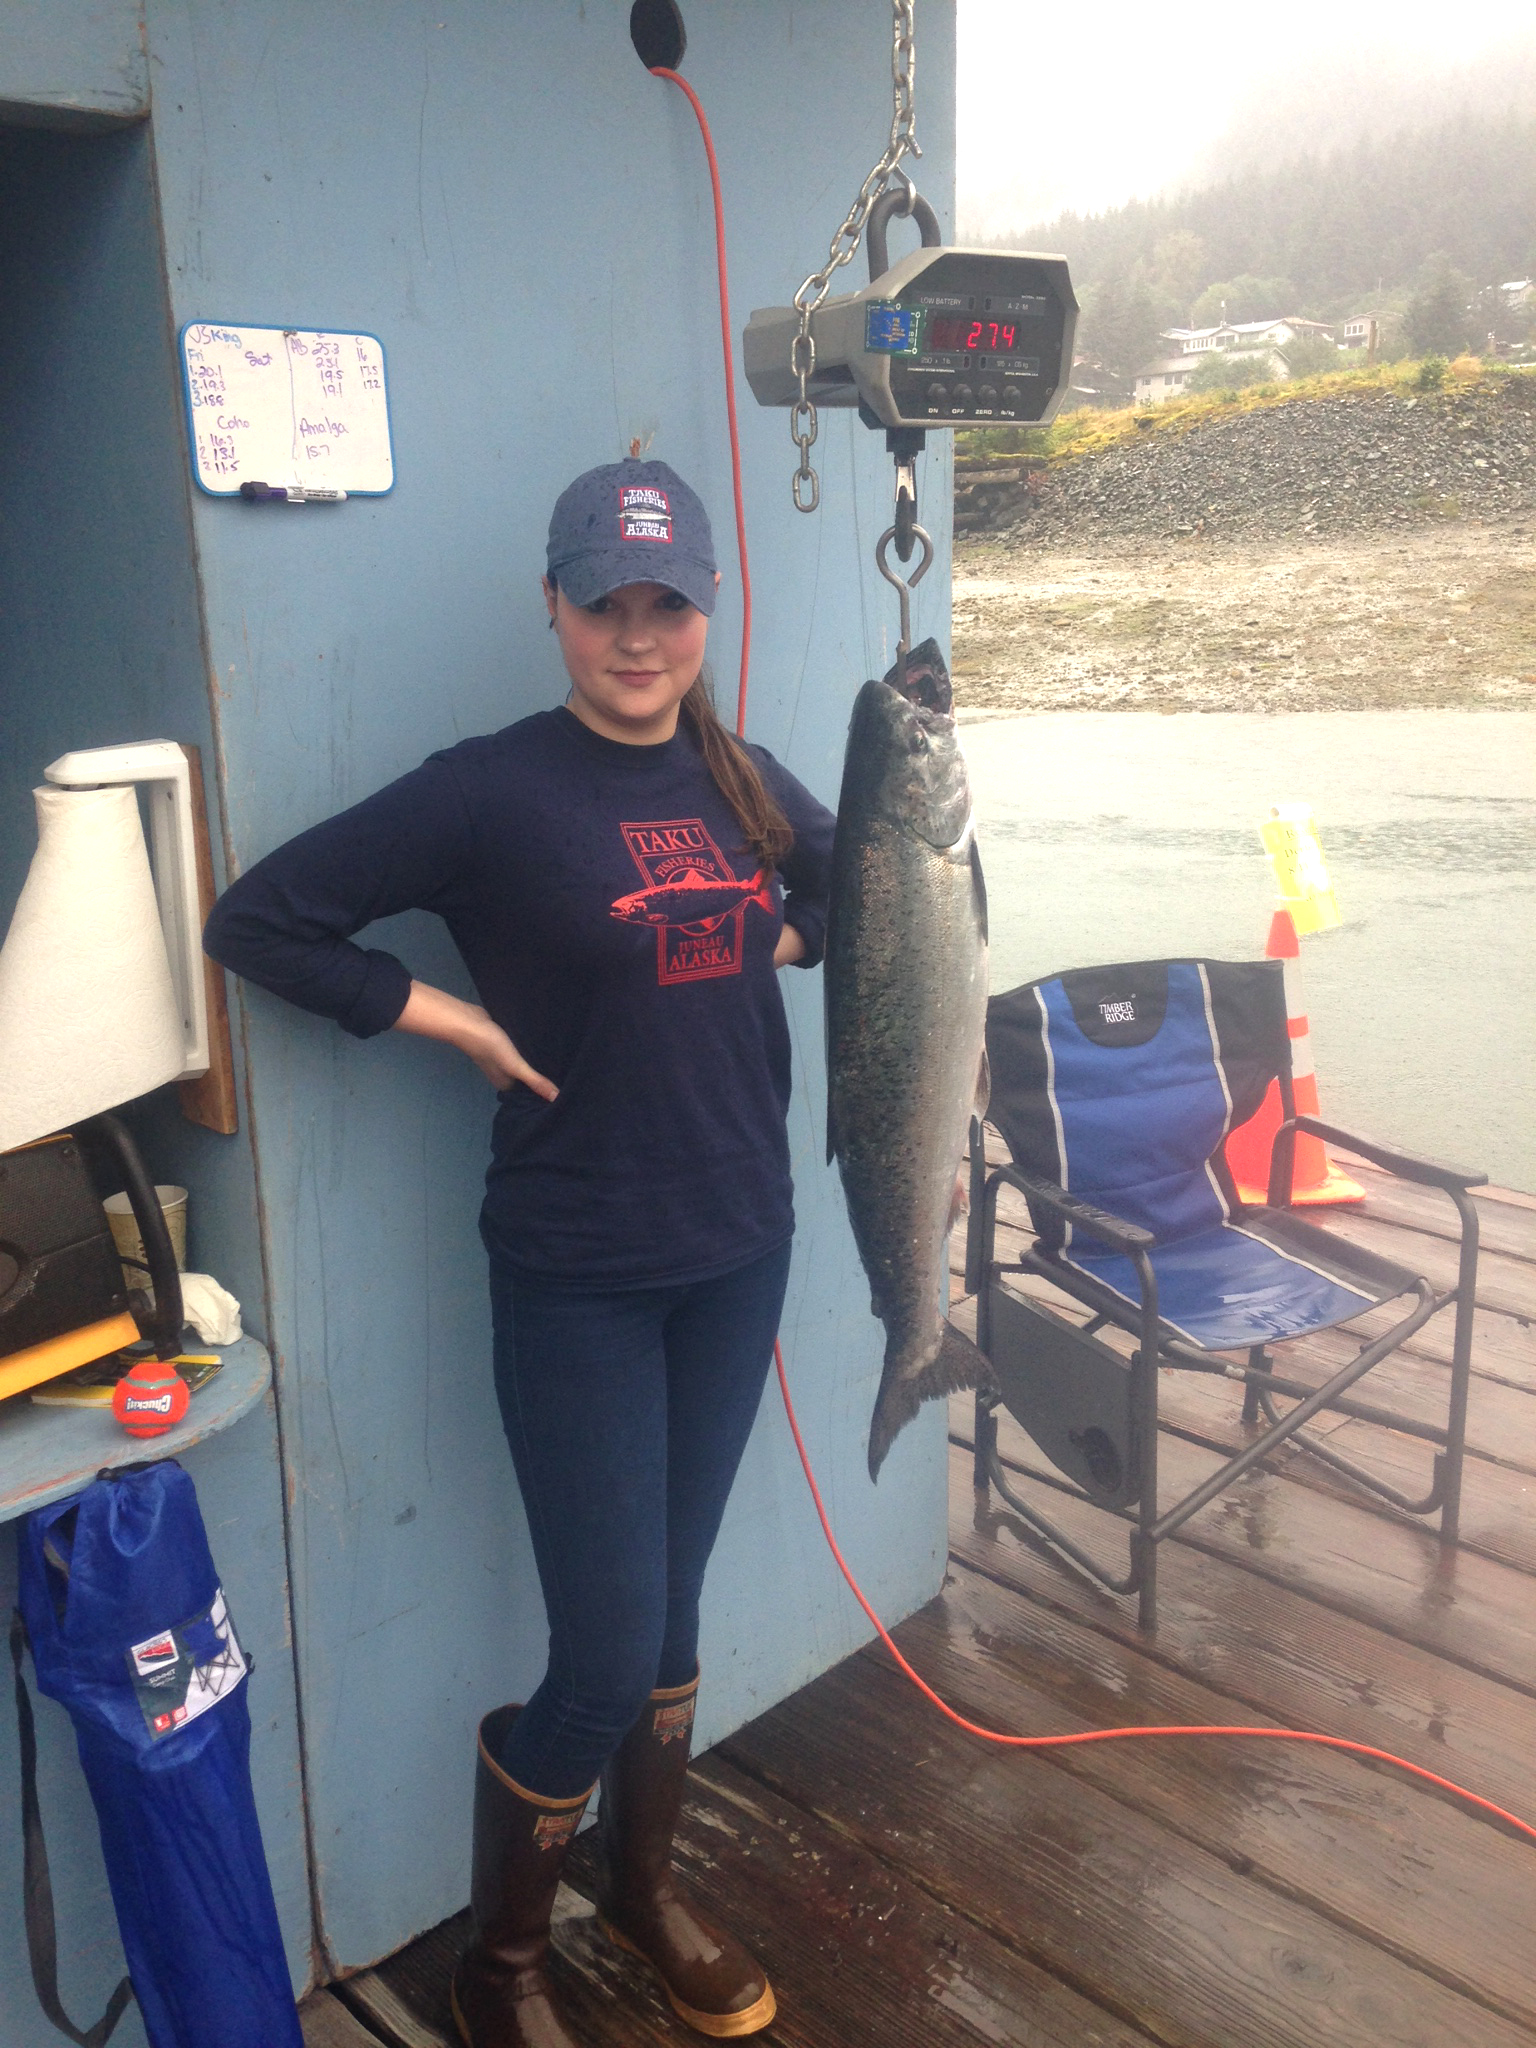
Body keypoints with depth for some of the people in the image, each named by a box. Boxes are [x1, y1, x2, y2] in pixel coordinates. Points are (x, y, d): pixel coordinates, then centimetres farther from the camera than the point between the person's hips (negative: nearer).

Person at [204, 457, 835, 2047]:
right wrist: (438, 1013, -15)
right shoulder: (490, 789, -12)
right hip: (578, 1280, -5)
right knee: (604, 1658, 1)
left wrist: (787, 938, 5)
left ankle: (644, 1885, 44)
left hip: (738, 1253, 5)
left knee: (671, 1611, 18)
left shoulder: (740, 776, 4)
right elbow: (255, 920, -12)